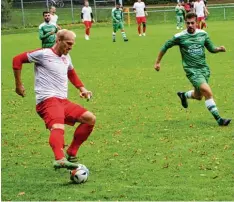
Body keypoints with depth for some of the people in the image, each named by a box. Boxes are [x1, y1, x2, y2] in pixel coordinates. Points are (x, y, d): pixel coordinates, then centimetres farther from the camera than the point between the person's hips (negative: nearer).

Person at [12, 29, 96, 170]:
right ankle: (60, 159, -59)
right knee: (58, 127, -35)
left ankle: (71, 154, 8)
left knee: (90, 119, 2)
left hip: (63, 101, 9)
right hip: (47, 100, -9)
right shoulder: (43, 54, -2)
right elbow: (18, 60, 2)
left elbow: (71, 73, 41)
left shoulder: (66, 58, 21)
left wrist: (82, 89, 25)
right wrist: (19, 84, 3)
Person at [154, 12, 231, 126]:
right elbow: (165, 47, 4)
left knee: (198, 96, 16)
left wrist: (219, 49, -10)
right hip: (192, 70, -5)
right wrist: (157, 62, 7)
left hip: (204, 68, 5)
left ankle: (184, 95, 50)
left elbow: (211, 49, 12)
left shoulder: (203, 34, 2)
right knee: (208, 92, -21)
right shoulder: (179, 37, -8)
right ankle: (218, 119, -14)